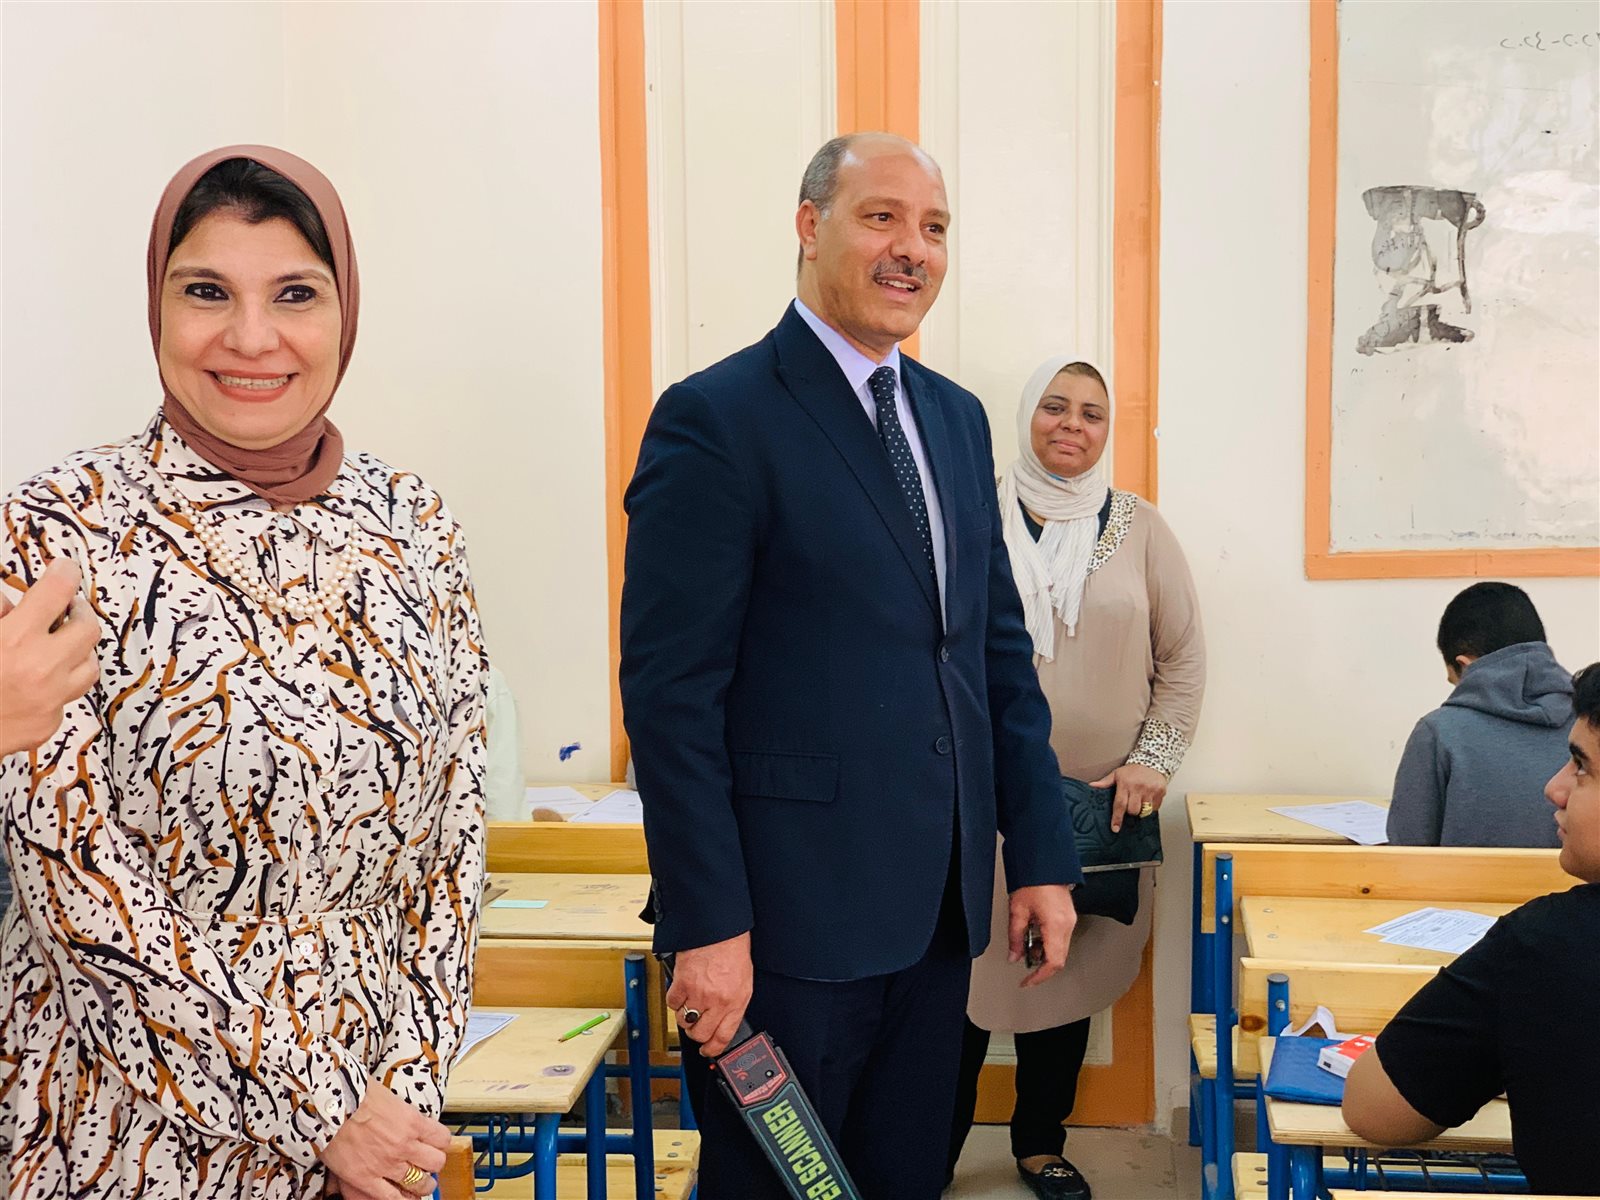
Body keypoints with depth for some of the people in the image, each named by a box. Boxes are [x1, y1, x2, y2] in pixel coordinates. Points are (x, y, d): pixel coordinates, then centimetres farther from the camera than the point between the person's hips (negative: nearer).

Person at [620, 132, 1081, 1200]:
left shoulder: (957, 418, 11)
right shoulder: (716, 419, -11)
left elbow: (1001, 649, 13)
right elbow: (672, 692, -15)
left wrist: (1042, 854, 9)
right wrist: (708, 925, -17)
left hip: (938, 912, 7)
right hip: (787, 917, -6)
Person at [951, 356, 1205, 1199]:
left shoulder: (1139, 529, 5)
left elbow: (1184, 658, 8)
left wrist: (1153, 760, -1)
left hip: (1103, 806, 2)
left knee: (1072, 978, 11)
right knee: (966, 977, 1)